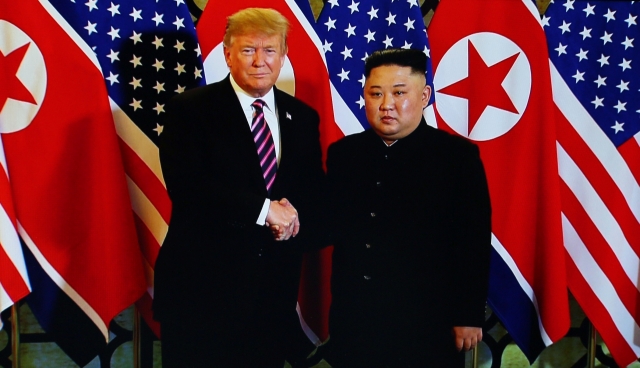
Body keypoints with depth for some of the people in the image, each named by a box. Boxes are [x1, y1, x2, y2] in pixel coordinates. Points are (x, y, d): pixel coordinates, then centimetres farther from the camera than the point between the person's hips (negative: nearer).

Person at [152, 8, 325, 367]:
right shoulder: (189, 109, -5)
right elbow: (186, 185, -18)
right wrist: (264, 209, -20)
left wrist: (294, 216, -13)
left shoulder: (302, 117, 10)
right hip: (201, 285, -4)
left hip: (276, 286, 4)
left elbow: (316, 191, 10)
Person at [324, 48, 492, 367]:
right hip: (353, 318, 4)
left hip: (428, 322, -3)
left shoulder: (458, 155, -6)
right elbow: (332, 226, 9)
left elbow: (474, 244, -7)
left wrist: (469, 316, -8)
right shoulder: (343, 153, 6)